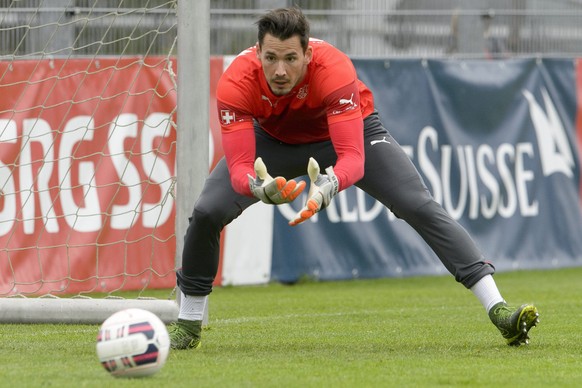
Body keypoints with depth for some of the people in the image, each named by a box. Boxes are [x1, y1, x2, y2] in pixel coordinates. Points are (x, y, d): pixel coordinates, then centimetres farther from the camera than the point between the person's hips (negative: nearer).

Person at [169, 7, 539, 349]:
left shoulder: (334, 69, -40)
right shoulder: (237, 82, -35)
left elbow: (353, 158, -46)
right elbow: (238, 166, -39)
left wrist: (328, 186, -67)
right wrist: (260, 188, -62)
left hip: (350, 131, -2)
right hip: (274, 139, 2)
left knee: (420, 207, -18)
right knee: (207, 213, -16)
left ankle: (499, 311, -17)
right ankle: (187, 328, 6)